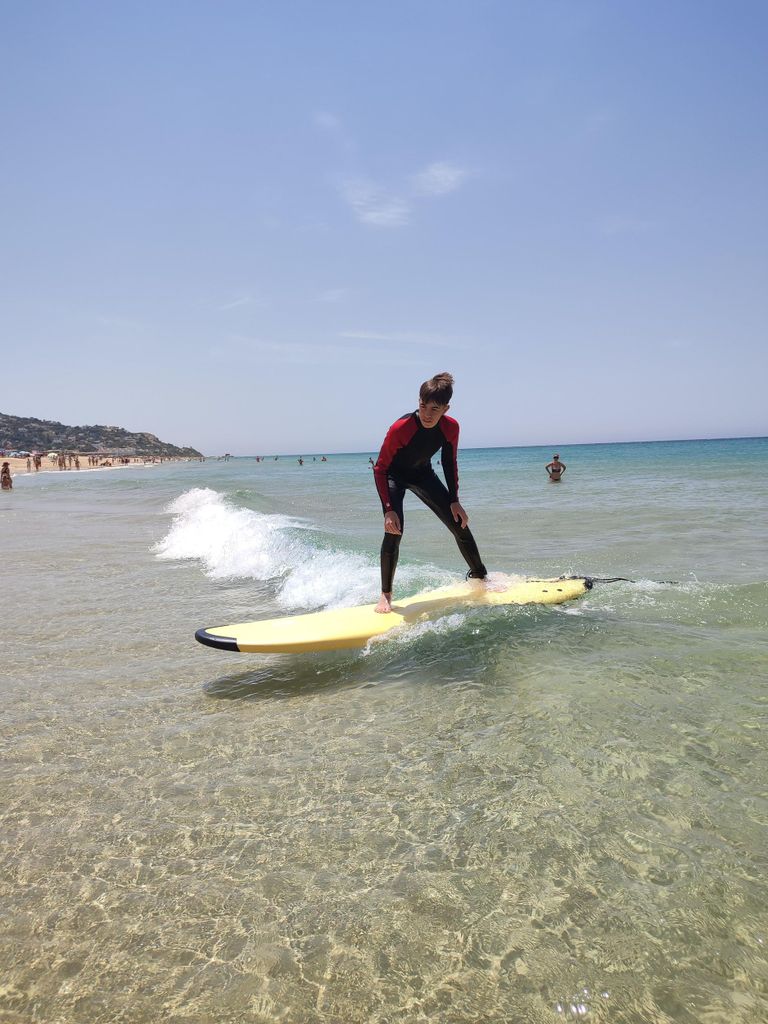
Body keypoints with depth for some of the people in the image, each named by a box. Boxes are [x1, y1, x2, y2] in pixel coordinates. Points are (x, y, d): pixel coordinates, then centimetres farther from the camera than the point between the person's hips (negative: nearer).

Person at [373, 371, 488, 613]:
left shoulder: (450, 427, -20)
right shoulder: (401, 428, -35)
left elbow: (449, 463, -2)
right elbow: (380, 469, -27)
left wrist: (454, 500, -5)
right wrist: (389, 510, -34)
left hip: (423, 474, 5)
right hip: (393, 476, -4)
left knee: (459, 524, 3)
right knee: (394, 530, -25)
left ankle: (480, 577, 25)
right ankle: (386, 595, -11)